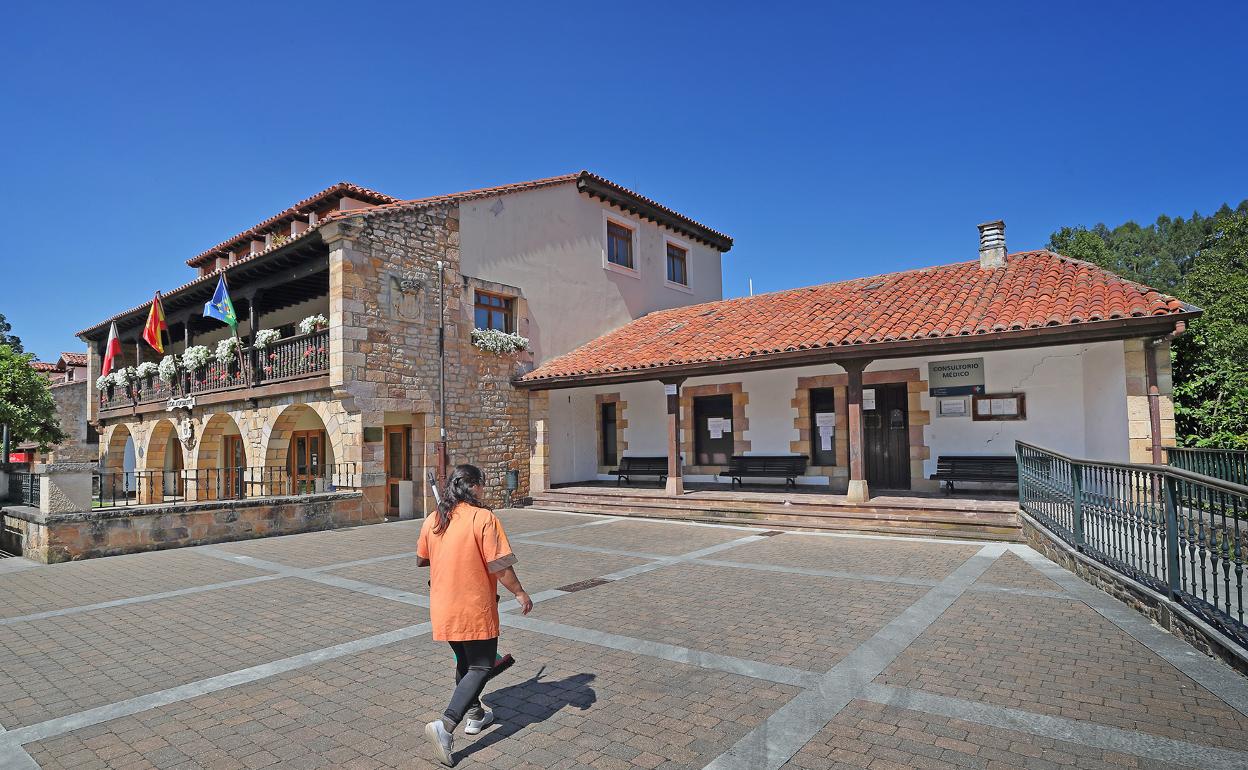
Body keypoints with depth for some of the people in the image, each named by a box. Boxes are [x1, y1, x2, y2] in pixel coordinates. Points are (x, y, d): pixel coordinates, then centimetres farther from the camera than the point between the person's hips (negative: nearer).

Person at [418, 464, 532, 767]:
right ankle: (445, 725, -9)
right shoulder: (484, 518, -18)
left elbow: (420, 560, 14)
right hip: (475, 609, -7)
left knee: (464, 661, 25)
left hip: (443, 609, 7)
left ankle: (474, 714, 38)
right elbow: (500, 566, -18)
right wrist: (520, 593, -5)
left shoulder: (432, 521, 1)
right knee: (481, 667, 5)